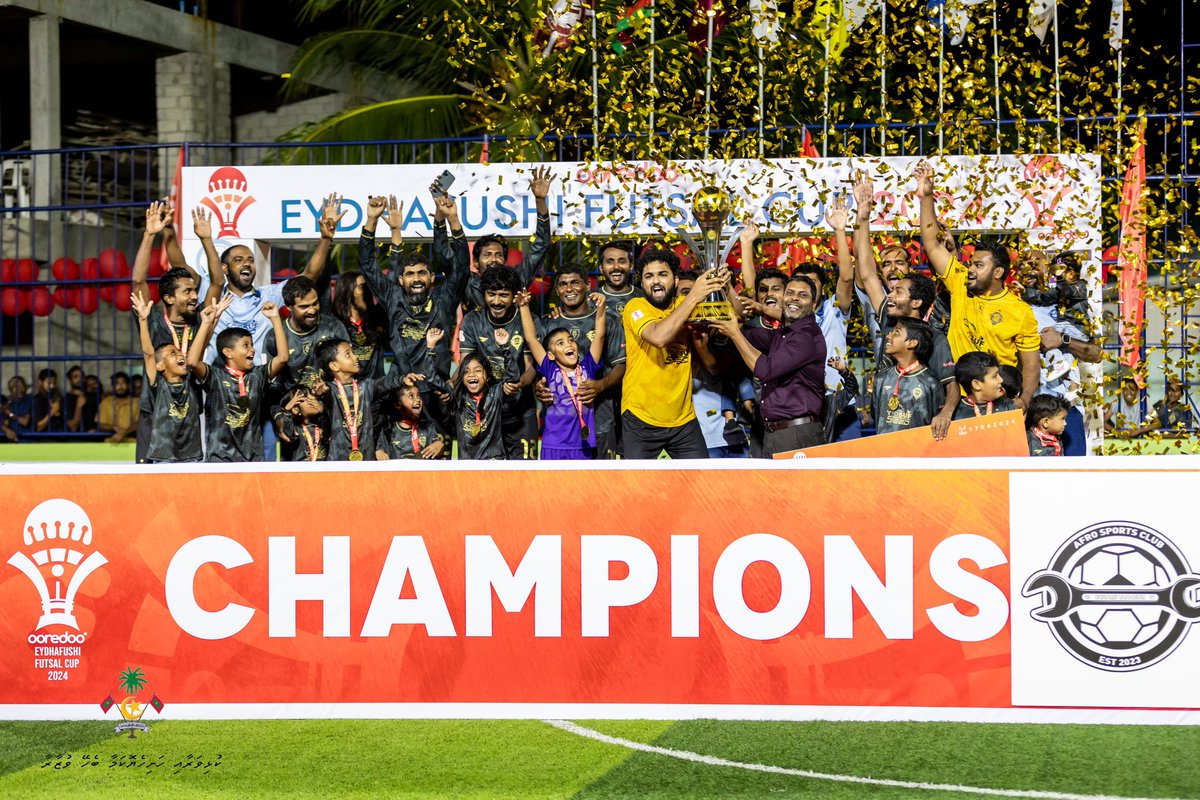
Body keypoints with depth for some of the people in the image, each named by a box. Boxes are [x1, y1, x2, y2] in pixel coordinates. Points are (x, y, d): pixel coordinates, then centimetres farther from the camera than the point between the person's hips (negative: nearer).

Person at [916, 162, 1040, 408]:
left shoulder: (1021, 312, -1)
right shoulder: (961, 285, 7)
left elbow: (1031, 365, 0)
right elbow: (932, 245, 7)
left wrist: (1023, 400, -17)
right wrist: (926, 196, 2)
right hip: (955, 397, 2)